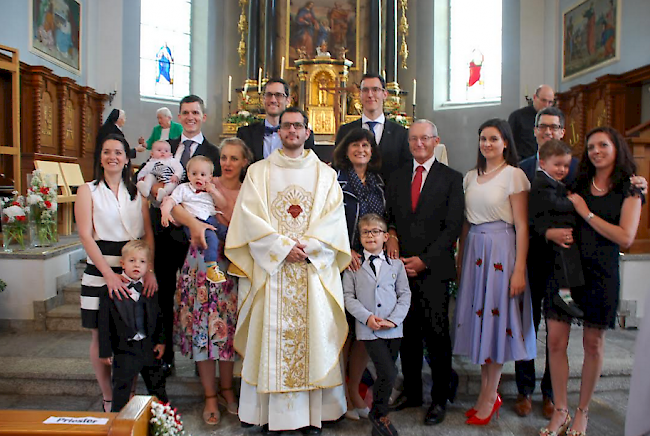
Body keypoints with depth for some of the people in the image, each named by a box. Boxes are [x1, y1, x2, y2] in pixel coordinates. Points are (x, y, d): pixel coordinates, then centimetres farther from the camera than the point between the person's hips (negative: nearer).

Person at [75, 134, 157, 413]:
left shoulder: (137, 193, 11)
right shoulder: (88, 191, 3)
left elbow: (148, 234, 5)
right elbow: (86, 236, -7)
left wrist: (149, 270, -9)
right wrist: (109, 274, -16)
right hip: (99, 272, -2)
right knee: (101, 335, 4)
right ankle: (108, 400, 18)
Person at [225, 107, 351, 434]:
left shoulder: (325, 174, 11)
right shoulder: (259, 171, 9)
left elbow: (334, 218, 2)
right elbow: (250, 216, -1)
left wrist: (306, 246, -12)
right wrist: (284, 247, -11)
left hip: (313, 268, 1)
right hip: (271, 266, 0)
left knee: (312, 336, 1)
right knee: (271, 335, 0)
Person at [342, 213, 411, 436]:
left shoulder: (396, 264, 7)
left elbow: (405, 295, 5)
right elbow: (348, 296, 0)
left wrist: (393, 319, -9)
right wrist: (367, 317, -14)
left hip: (393, 328, 3)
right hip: (368, 329, -3)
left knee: (386, 373, 12)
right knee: (389, 372, -12)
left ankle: (377, 413, 34)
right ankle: (379, 414, 12)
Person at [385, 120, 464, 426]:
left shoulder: (451, 179, 1)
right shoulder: (397, 177, 14)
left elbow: (452, 227, -5)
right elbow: (388, 215, 17)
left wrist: (424, 260, -11)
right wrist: (391, 235, -5)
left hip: (433, 269, -3)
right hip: (401, 266, 4)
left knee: (436, 336, 2)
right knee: (407, 333, 11)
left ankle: (440, 398, 18)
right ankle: (411, 391, 26)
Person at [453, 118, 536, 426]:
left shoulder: (514, 175, -5)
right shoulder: (471, 177, 13)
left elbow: (522, 225, -9)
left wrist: (519, 270, -14)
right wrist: (460, 258, 10)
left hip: (501, 250, -6)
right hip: (474, 250, 6)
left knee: (496, 318, 0)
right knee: (478, 317, 8)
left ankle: (489, 398, 13)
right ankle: (487, 393, 21)